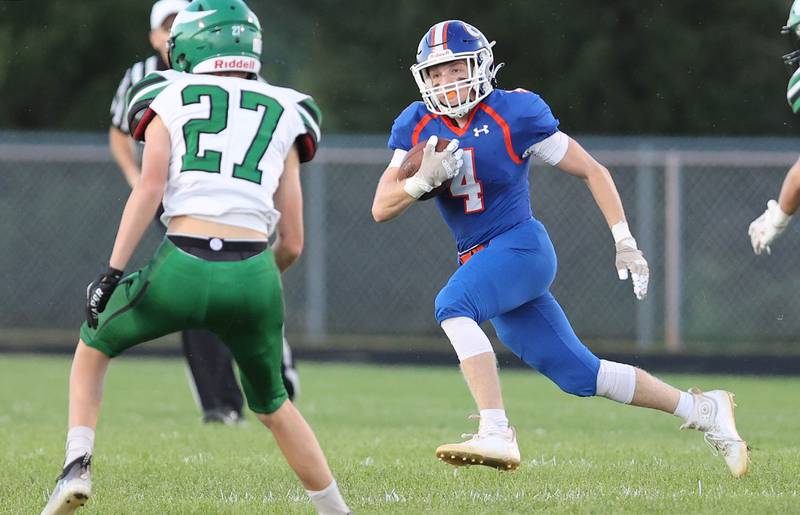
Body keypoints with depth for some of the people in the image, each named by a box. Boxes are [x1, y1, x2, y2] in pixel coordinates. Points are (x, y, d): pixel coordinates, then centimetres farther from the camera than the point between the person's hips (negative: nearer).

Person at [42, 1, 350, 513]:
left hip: (181, 268, -2)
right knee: (272, 405, 27)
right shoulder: (284, 116, 20)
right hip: (254, 275, 2)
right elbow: (292, 243, 18)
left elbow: (149, 187, -3)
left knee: (94, 345, 27)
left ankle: (78, 465, 10)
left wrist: (112, 273, -5)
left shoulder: (170, 100, 14)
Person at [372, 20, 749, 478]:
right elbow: (381, 209, -2)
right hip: (481, 261, 6)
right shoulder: (417, 127, 3)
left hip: (521, 247, -6)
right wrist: (423, 179, -22)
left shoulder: (514, 115, -10)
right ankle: (702, 410, 22)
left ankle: (496, 434, -37)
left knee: (453, 304, -32)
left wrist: (625, 241, -7)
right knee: (579, 374, 8)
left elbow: (592, 171, -2)